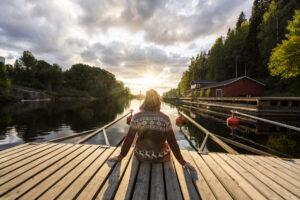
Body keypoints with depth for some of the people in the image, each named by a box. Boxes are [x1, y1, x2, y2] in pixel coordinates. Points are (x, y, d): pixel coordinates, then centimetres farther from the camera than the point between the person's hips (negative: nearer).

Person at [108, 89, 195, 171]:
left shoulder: (136, 117, -18)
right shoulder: (165, 119, -20)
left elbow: (129, 138, -12)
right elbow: (172, 141, -15)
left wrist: (121, 155, 3)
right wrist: (182, 161, -3)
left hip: (140, 155, 2)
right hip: (159, 157, -1)